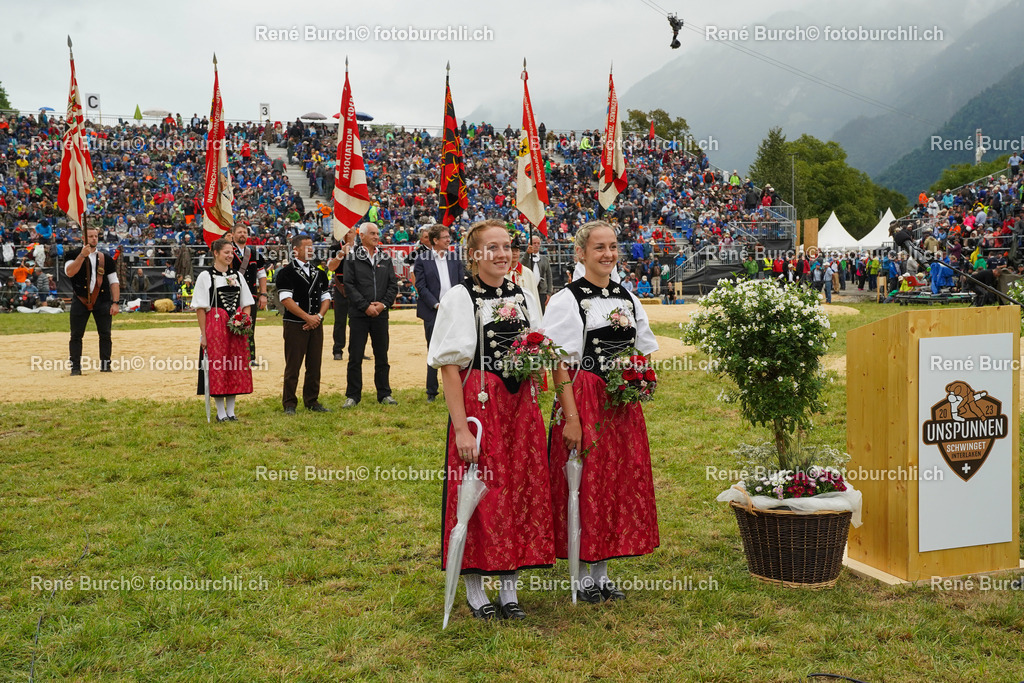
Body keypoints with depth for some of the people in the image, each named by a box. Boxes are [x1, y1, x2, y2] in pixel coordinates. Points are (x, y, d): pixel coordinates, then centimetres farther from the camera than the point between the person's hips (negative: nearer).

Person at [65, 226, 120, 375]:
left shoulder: (106, 258, 11)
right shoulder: (74, 255, 5)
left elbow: (114, 282, 8)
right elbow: (69, 272, -14)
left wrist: (115, 303, -2)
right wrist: (82, 255, -22)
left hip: (103, 301, 2)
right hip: (80, 300, -2)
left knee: (105, 334, 1)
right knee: (76, 334, -1)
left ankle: (105, 364, 9)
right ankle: (75, 366, 5)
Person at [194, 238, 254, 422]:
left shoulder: (237, 275, 12)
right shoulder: (205, 276, -2)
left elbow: (247, 303, 15)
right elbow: (200, 307, -5)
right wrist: (203, 334, -10)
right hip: (215, 325, -4)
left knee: (236, 367, 5)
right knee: (217, 367, -3)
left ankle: (231, 411, 14)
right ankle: (221, 412, 6)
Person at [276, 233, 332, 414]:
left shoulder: (319, 273, 15)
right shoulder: (286, 273, -4)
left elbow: (326, 298, 13)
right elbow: (286, 300, -12)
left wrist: (319, 316, -5)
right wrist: (307, 317, -15)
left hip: (316, 324, 6)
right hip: (295, 325, -5)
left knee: (314, 365, 8)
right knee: (292, 366, -3)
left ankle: (312, 401, 17)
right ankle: (289, 404, 5)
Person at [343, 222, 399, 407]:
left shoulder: (385, 258, 11)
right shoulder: (352, 257, -1)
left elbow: (393, 284, 9)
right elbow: (348, 286, -6)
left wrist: (383, 304, -6)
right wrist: (365, 306, -12)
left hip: (380, 314, 3)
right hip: (358, 314, -3)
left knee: (382, 356, 9)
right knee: (355, 357, 0)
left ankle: (384, 394, 18)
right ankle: (353, 396, 9)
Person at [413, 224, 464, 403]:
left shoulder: (455, 259, 10)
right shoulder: (422, 260, -1)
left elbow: (462, 283, 10)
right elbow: (421, 287, -5)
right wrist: (437, 305, -12)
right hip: (433, 313, -3)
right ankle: (431, 392, 14)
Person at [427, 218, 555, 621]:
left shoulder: (521, 297, 12)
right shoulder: (460, 298, -6)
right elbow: (449, 368, -11)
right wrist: (461, 428, -17)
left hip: (520, 406, 6)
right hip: (478, 406, -5)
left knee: (520, 492, 7)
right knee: (479, 495, 0)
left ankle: (509, 588, 20)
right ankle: (475, 591, 15)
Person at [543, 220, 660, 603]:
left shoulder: (628, 299, 12)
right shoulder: (567, 300, -6)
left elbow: (645, 353, 19)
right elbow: (560, 365, -12)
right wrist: (571, 416, -18)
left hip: (622, 405, 6)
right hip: (583, 402, -6)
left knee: (621, 483, 9)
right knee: (585, 486, -1)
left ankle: (602, 573, 22)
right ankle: (584, 577, 14)